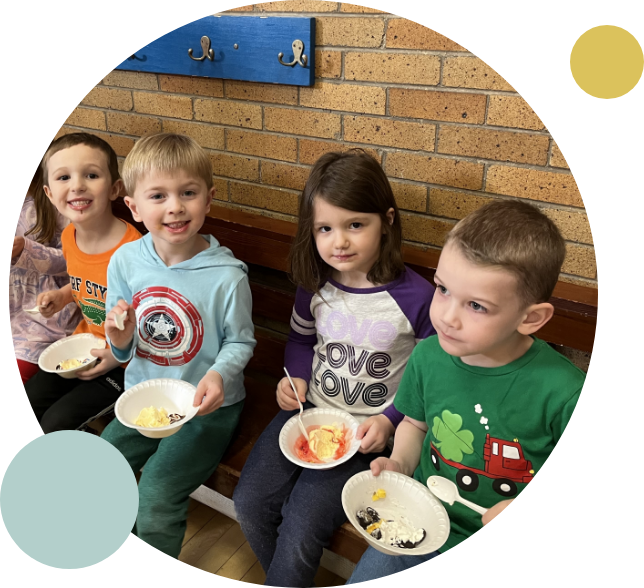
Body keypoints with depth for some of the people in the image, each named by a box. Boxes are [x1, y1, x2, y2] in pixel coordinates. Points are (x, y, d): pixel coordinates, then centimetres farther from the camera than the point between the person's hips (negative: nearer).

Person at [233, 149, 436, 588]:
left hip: (368, 431, -5)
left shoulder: (417, 296, -18)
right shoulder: (315, 284, -3)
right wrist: (296, 377, -3)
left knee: (301, 523, -14)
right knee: (250, 502, -4)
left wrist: (390, 420, -16)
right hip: (310, 409, 5)